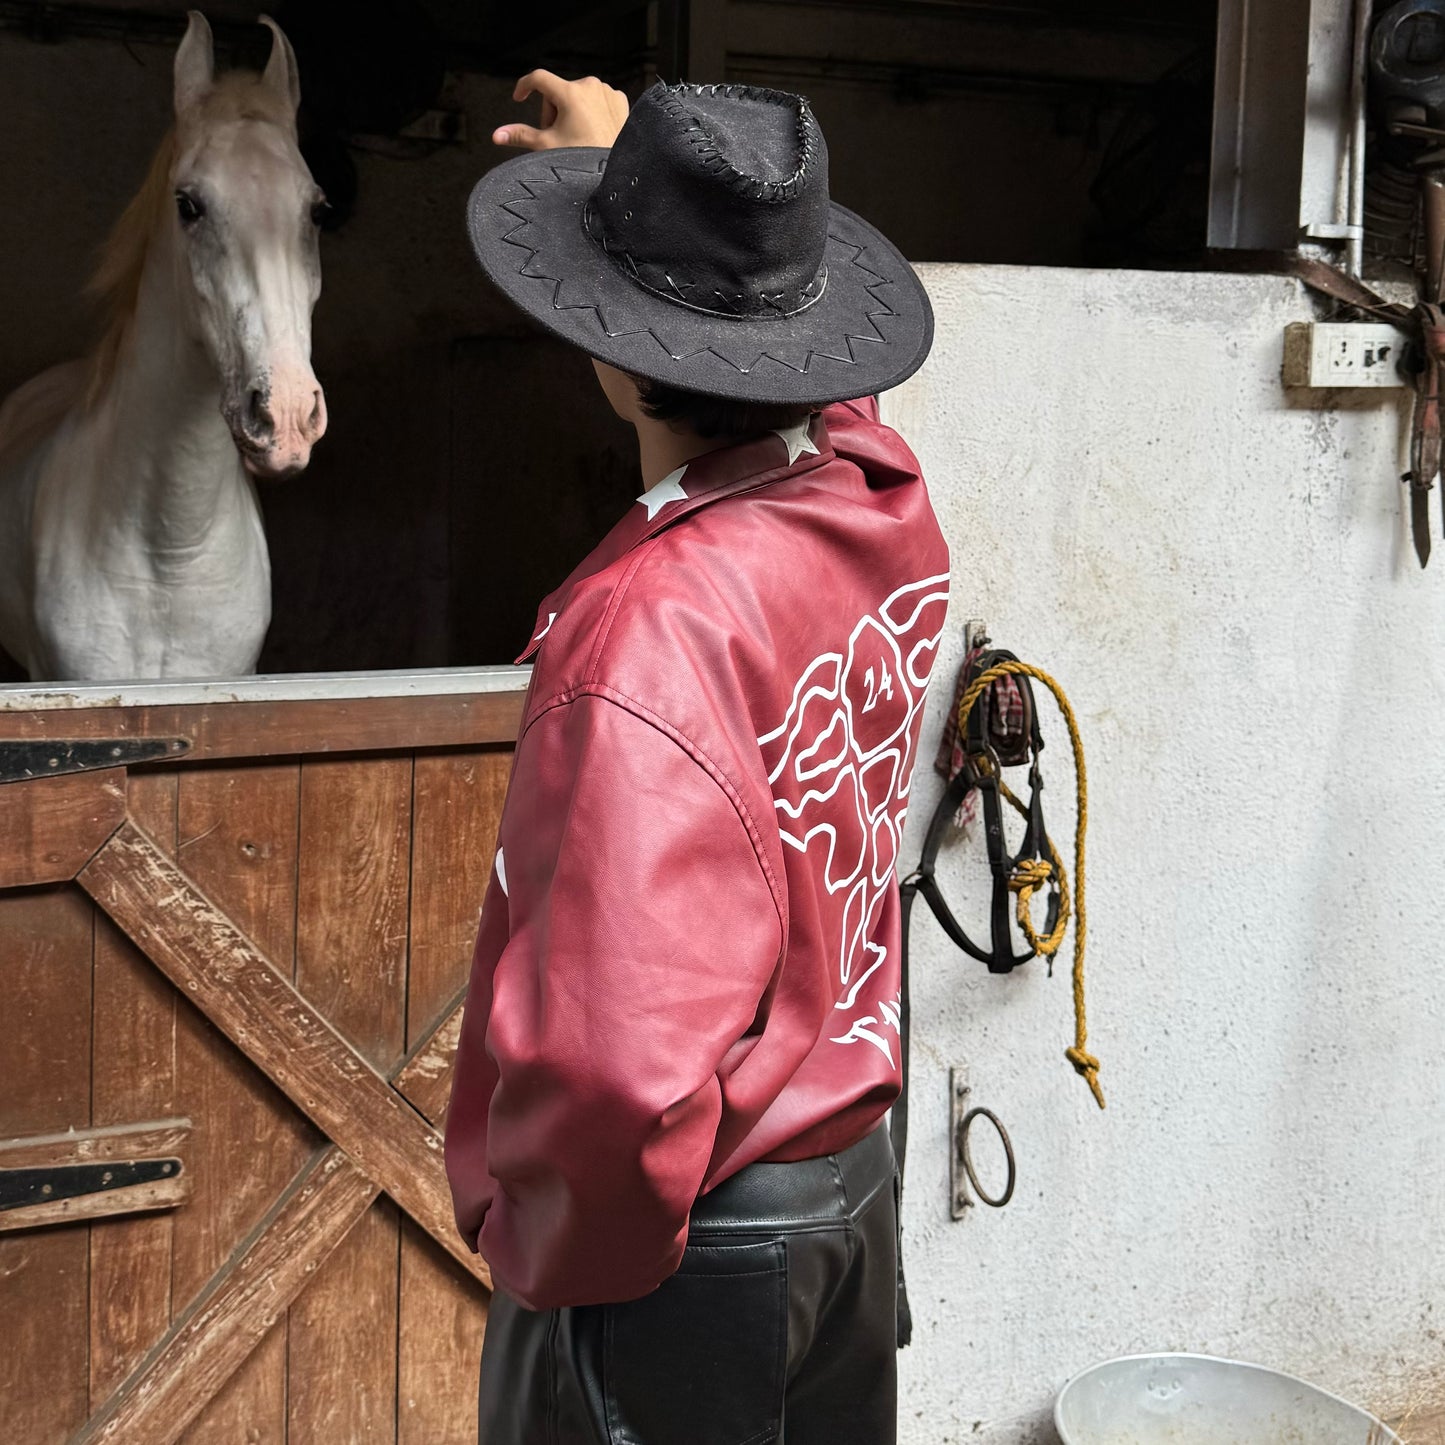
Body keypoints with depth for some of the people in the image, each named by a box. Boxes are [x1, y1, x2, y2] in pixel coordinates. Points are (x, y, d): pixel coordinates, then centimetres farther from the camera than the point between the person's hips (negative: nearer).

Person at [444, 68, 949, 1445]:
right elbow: (795, 405, 20)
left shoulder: (649, 627, -30)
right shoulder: (885, 507, -6)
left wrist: (539, 1244, -15)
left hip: (678, 1243, -8)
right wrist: (635, 161, 30)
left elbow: (617, 1060, -36)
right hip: (853, 1185, 8)